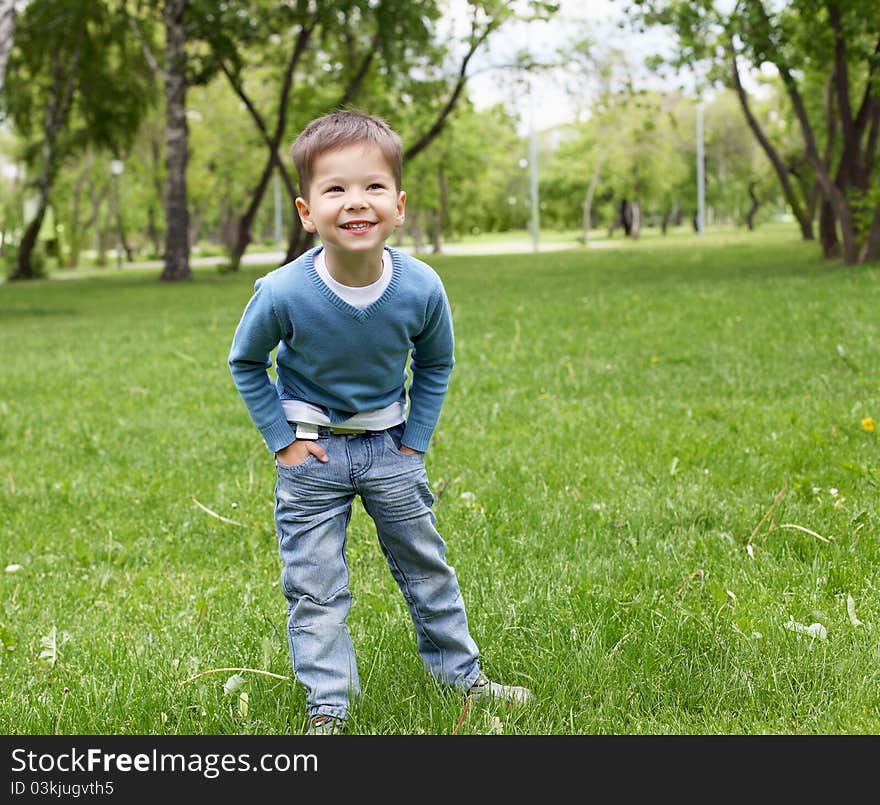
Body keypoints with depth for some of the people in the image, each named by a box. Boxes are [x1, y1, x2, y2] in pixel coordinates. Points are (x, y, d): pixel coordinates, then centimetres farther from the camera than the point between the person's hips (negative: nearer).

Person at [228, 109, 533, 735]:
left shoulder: (421, 288, -20)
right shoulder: (283, 294, -25)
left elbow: (435, 365, 2)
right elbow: (245, 363, -5)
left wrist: (415, 440, -1)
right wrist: (281, 439, -7)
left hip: (388, 446, 2)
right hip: (312, 452, -2)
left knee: (426, 566, 15)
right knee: (314, 588, 2)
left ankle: (461, 672, 33)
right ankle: (328, 708, 15)